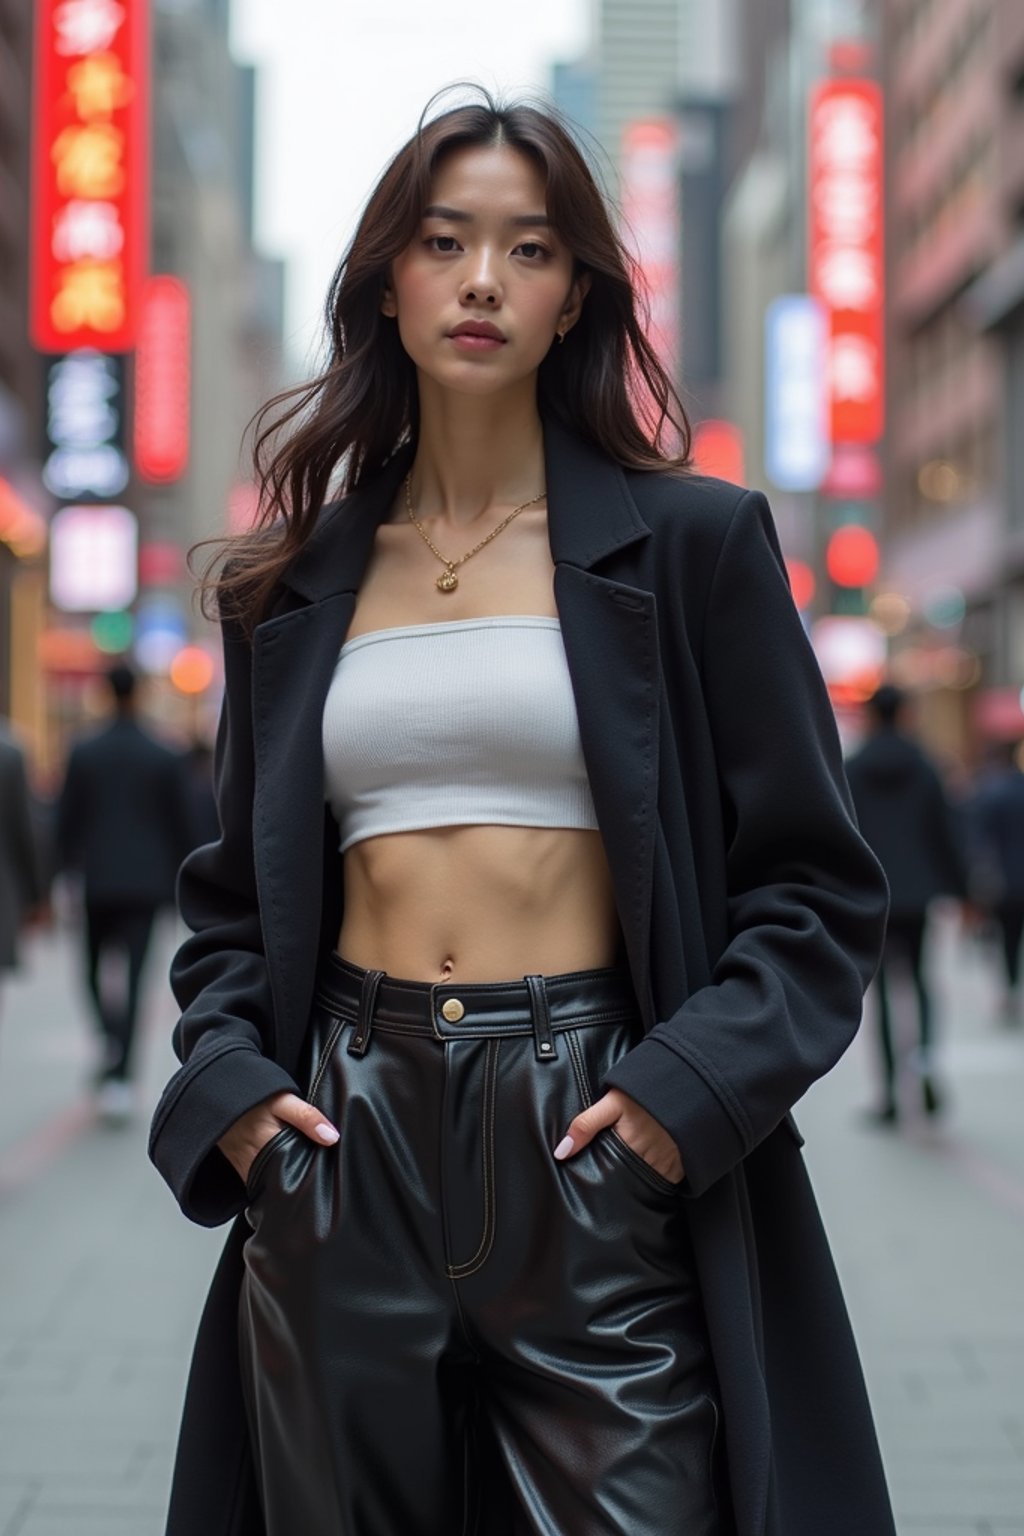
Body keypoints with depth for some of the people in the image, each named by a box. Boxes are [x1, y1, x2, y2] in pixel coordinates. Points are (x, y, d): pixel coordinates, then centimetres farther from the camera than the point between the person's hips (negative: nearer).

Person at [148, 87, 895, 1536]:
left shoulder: (692, 542, 2)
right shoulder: (300, 579, 11)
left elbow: (816, 887, 0)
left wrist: (686, 1091, -13)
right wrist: (224, 1077, -1)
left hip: (596, 1148, -2)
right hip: (345, 1144, 3)